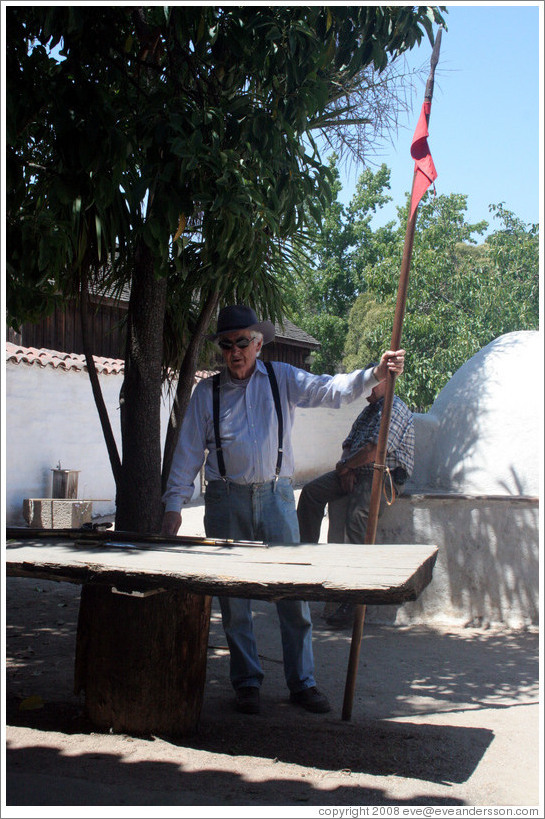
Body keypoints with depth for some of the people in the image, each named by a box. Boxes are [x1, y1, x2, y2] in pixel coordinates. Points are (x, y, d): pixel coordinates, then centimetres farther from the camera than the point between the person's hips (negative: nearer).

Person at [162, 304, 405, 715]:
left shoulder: (281, 379, 7)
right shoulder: (207, 392, 6)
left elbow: (331, 390, -5)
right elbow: (189, 451, 5)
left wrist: (375, 374, -21)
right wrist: (175, 504, -1)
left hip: (276, 496, 0)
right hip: (226, 500, 0)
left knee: (293, 591, -2)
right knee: (233, 596, 4)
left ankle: (302, 682, 7)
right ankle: (247, 682, 16)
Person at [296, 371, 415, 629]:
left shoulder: (395, 409, -8)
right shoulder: (368, 410, 24)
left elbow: (374, 451, -18)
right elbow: (349, 443, 21)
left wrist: (345, 465, -5)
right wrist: (346, 468, -1)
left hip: (385, 477, -10)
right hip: (357, 473, 10)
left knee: (356, 514, -32)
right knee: (311, 491, -4)